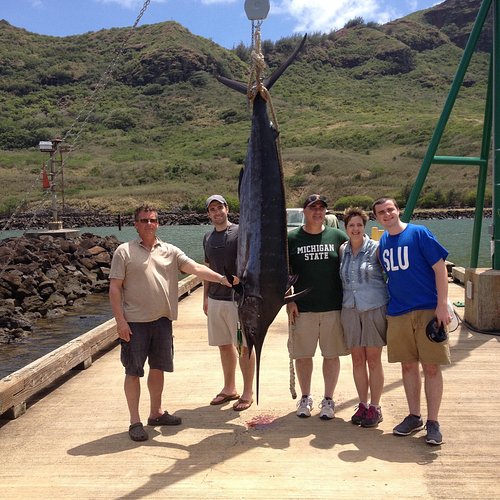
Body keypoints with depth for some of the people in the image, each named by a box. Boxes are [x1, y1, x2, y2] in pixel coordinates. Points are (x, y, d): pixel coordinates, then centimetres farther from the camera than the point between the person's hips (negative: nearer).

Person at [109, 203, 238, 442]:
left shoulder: (170, 251, 8)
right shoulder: (125, 251, -3)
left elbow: (195, 268, -3)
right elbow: (114, 288, -5)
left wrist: (221, 278, -18)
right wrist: (120, 321, -12)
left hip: (162, 320, 4)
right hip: (135, 322, -4)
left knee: (158, 367, 15)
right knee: (133, 371, 3)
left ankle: (156, 413, 31)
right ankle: (135, 421, 14)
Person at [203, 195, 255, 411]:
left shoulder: (240, 232, -7)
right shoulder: (208, 238, 11)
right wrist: (205, 297, 16)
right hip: (215, 300, 6)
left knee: (244, 346, 2)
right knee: (224, 345, 14)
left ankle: (248, 392, 14)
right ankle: (229, 388, 29)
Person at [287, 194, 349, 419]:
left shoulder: (338, 236, 5)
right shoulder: (291, 238, 3)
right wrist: (288, 301, -3)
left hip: (334, 307, 0)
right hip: (302, 308, 0)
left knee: (331, 355, 6)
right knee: (302, 355, 8)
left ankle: (328, 400, 21)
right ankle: (305, 397, 26)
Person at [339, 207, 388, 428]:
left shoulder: (375, 248, -5)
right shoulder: (342, 250, 7)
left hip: (375, 308, -4)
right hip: (350, 310, 4)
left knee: (373, 360, 2)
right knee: (357, 359, 9)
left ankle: (375, 408, 14)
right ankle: (363, 405, 22)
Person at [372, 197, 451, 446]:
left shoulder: (419, 233, -7)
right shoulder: (382, 242, 9)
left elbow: (440, 269, -8)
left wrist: (442, 305, -13)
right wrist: (386, 307, 15)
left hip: (428, 310, -5)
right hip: (397, 313, 5)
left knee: (431, 367, 0)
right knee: (408, 366, 11)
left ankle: (432, 423, 12)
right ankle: (414, 417, 25)